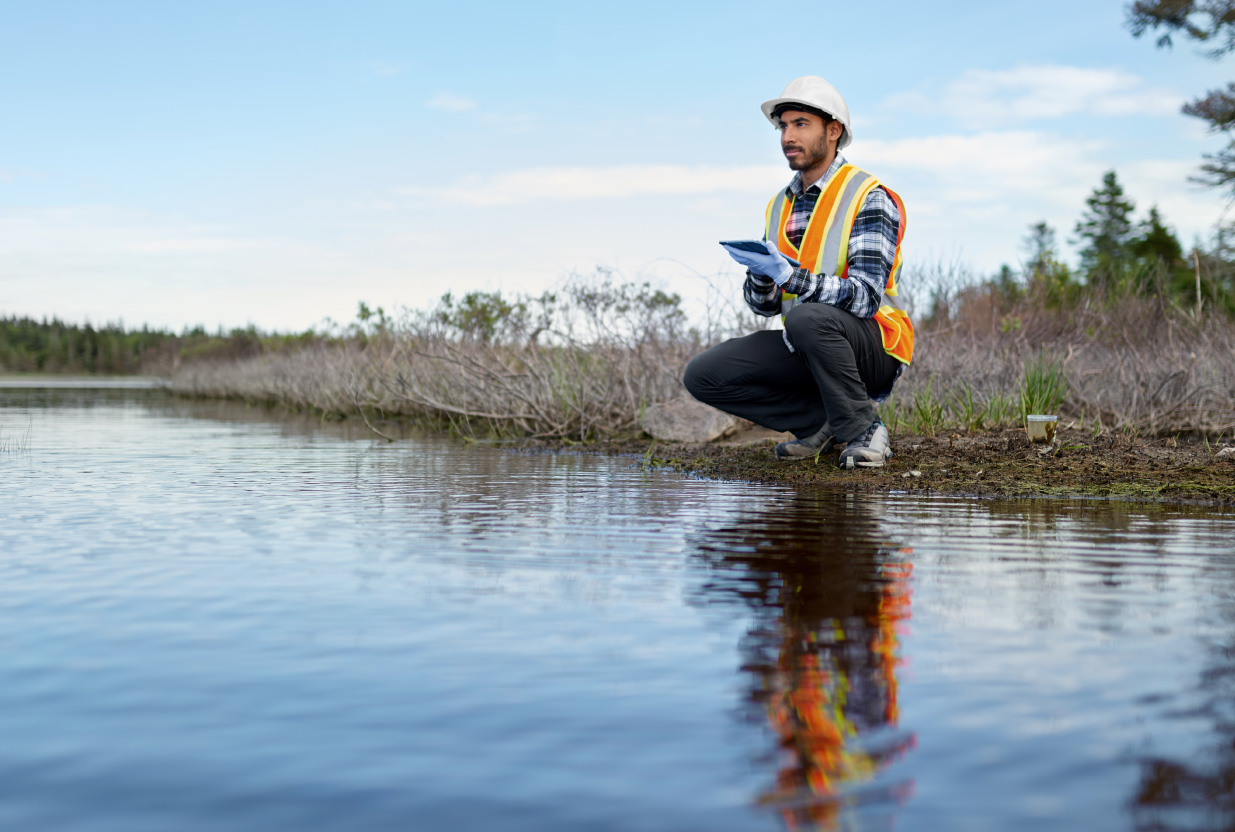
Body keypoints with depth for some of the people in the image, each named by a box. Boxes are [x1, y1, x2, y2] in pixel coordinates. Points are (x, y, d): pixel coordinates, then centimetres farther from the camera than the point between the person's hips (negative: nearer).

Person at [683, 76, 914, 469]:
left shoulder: (870, 199, -11)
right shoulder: (780, 206, 10)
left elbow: (866, 296, -23)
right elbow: (765, 305, 9)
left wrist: (790, 276, -33)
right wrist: (761, 276, -15)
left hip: (871, 348, -6)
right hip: (805, 349, 7)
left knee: (807, 318, -38)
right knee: (703, 375, -11)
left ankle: (863, 430, -17)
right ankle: (821, 420, 0)